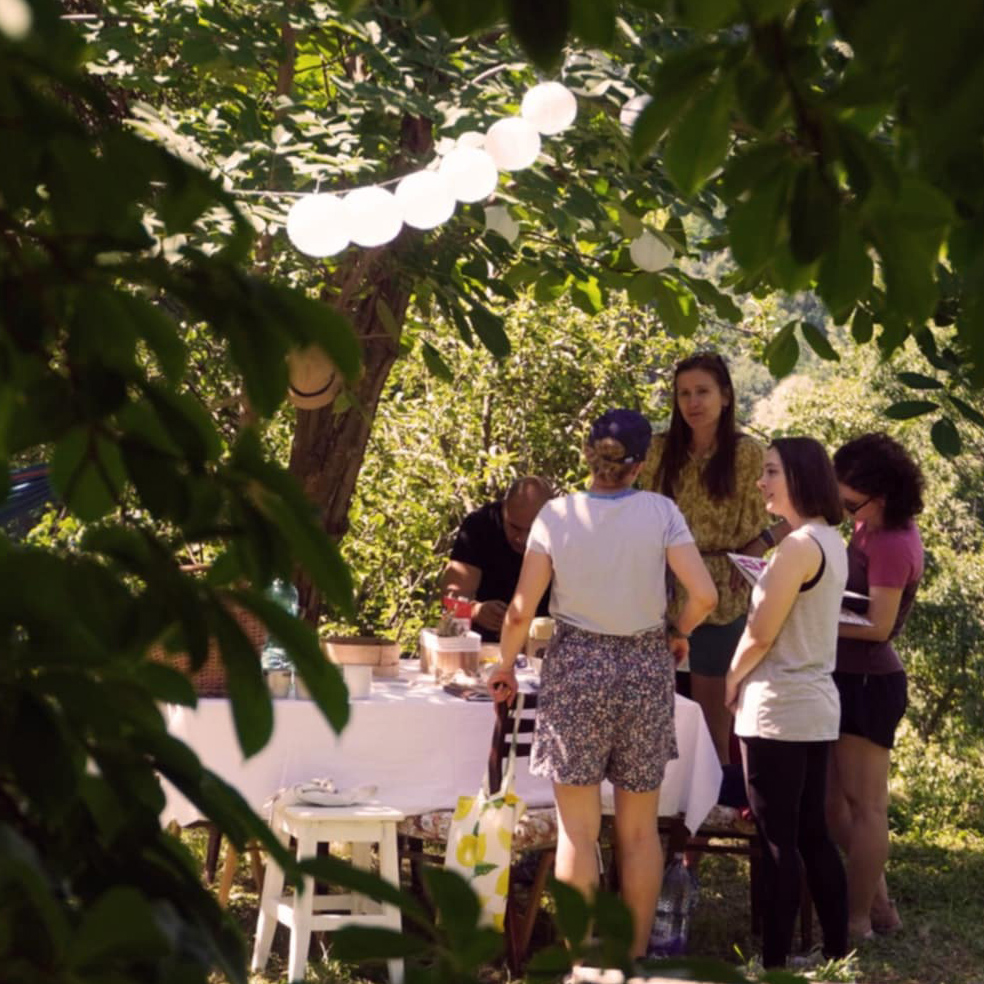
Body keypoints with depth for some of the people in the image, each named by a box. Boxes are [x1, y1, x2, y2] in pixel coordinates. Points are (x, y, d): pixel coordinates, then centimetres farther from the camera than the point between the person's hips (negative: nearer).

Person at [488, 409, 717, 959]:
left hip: (577, 667, -1)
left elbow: (521, 610, -6)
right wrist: (679, 633, 8)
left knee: (578, 827, 5)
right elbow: (705, 595, -12)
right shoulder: (660, 512, -6)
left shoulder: (557, 515, -6)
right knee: (640, 828, 12)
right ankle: (635, 954, 19)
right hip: (646, 669, 1)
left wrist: (506, 665, 11)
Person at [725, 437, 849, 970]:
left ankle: (774, 960, 1)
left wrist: (731, 680, -1)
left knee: (778, 841, -4)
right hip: (816, 703, 9)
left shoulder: (798, 545, -18)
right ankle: (836, 951, 18)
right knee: (811, 834, 13)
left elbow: (761, 633, -15)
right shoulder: (832, 541, 11)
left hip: (779, 708, -9)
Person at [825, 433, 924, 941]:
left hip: (868, 682, -10)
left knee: (864, 805, 0)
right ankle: (877, 903, 25)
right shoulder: (877, 527, 7)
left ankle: (858, 921, 10)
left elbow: (878, 626, -23)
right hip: (851, 678, 10)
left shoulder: (891, 545, -22)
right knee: (832, 797, 15)